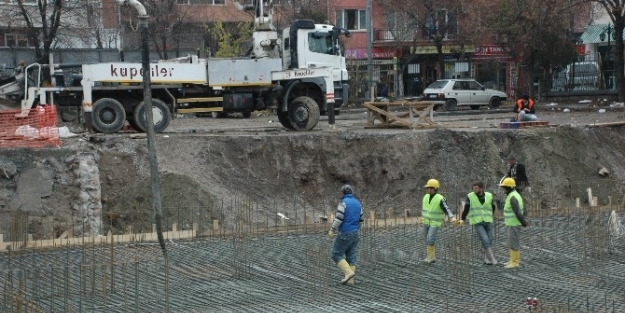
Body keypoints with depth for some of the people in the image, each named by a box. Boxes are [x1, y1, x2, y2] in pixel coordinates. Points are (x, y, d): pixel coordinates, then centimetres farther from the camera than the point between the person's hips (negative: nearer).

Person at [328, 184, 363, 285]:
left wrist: (332, 231, -10)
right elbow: (360, 219, 16)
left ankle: (348, 272, -15)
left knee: (337, 255, 0)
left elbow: (338, 218, -18)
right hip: (355, 233, 7)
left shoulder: (343, 202, -12)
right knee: (351, 256, 8)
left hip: (344, 233, -7)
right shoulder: (357, 203, 11)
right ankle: (350, 280, 4)